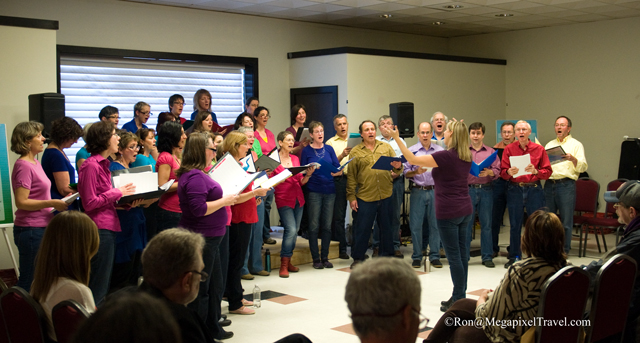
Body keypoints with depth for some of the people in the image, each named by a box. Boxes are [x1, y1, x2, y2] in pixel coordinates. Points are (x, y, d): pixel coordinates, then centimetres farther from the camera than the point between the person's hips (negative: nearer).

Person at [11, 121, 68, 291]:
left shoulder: (35, 163, 14)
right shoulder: (23, 166, -15)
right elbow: (21, 202, -20)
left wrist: (58, 202, 11)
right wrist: (51, 203, -20)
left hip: (41, 228, 9)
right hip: (31, 230, -9)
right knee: (29, 280, -3)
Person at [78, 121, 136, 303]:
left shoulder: (103, 164, 17)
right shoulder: (91, 166, -13)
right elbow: (89, 203, -17)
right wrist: (117, 193, -11)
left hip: (108, 228, 10)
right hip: (100, 229, -10)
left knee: (104, 284, 15)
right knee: (98, 287, -4)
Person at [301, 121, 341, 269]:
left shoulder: (329, 149, 10)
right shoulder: (306, 150, 1)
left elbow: (338, 167, 6)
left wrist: (337, 172, -15)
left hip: (329, 190, 3)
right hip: (314, 191, -3)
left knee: (327, 226, 6)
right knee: (314, 226, 0)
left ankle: (325, 257, 15)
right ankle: (316, 258, 8)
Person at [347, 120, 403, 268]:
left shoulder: (386, 147, 10)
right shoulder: (355, 152, 3)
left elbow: (397, 168, 7)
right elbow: (351, 176, 3)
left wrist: (398, 167, -17)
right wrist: (351, 196, -1)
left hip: (386, 196, 2)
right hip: (365, 197, -2)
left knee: (386, 227, 11)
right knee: (362, 228, 2)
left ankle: (387, 256, 24)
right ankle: (358, 258, 15)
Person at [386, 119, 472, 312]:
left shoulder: (446, 156, -17)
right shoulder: (467, 157, 6)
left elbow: (412, 160, -16)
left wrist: (397, 139, -10)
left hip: (448, 212, -8)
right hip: (465, 210, 8)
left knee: (454, 255, -2)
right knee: (462, 252, 12)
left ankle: (458, 299, 4)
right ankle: (461, 296, 21)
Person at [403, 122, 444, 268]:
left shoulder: (440, 150, 9)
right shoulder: (411, 151, 5)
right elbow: (406, 173, 3)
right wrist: (416, 172, -15)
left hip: (435, 191, 1)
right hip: (418, 191, -1)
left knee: (435, 223, 3)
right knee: (416, 224, 0)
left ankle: (435, 255, 12)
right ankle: (417, 256, 10)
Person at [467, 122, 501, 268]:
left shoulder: (491, 152, 12)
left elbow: (497, 171, 4)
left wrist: (489, 172, -15)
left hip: (486, 190, 1)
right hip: (468, 189, -1)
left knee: (486, 224, 3)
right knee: (466, 223, -1)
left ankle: (487, 257, 10)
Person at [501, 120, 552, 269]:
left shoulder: (539, 149, 5)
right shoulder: (509, 149, 5)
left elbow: (548, 172, 3)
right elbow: (502, 172, 3)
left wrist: (535, 171, -16)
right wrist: (509, 172, -19)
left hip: (534, 189, 0)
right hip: (514, 190, 0)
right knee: (515, 225, 4)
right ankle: (514, 257, 13)